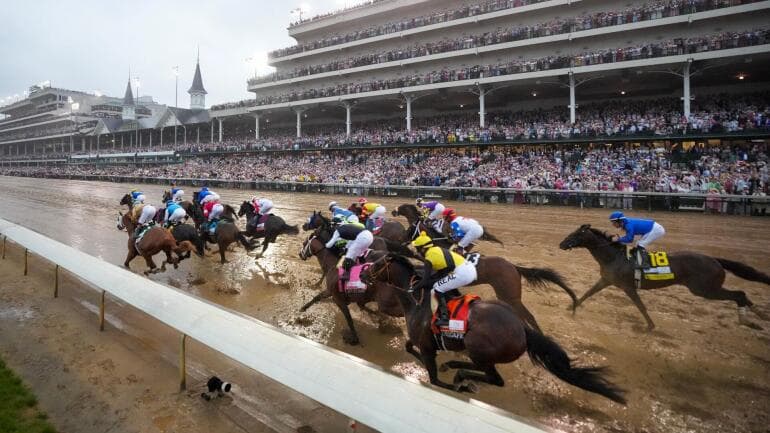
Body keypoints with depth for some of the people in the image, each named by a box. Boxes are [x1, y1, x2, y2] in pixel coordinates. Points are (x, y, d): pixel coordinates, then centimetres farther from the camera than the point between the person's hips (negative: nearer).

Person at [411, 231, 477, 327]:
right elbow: (441, 271, 28)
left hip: (462, 273, -9)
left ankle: (444, 318, -3)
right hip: (471, 269, 9)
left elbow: (425, 281, -2)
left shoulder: (429, 258, -3)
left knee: (438, 288, 2)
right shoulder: (438, 249, 20)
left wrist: (414, 288, 12)